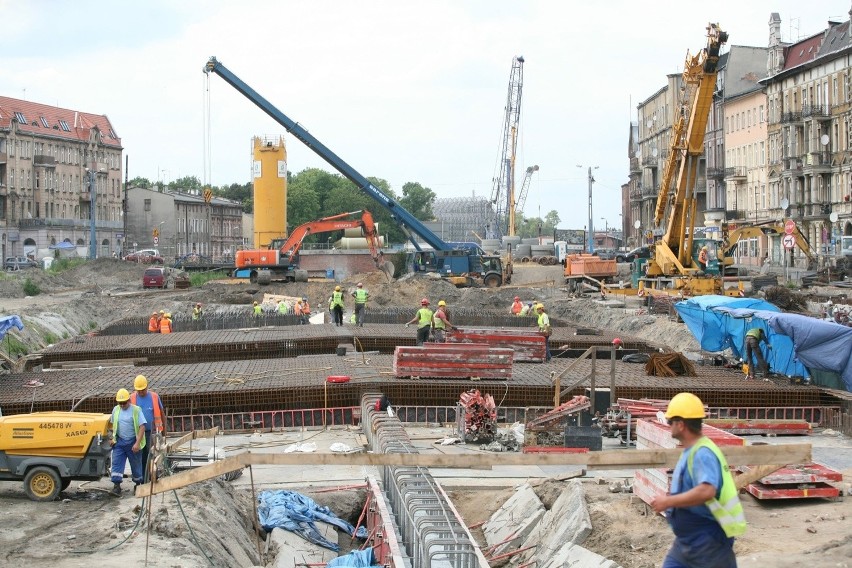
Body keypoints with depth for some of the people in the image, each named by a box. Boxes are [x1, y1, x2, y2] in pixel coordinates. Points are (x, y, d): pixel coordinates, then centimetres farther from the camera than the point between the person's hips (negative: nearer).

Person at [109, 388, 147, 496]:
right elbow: (113, 424, 19)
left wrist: (137, 443, -20)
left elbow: (142, 427, -14)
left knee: (136, 464, 9)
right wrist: (112, 438, 8)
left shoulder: (136, 410, -10)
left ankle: (138, 483, 28)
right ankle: (116, 486, -11)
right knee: (116, 463, -9)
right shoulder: (116, 410, 5)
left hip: (132, 442, -3)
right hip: (119, 441, 3)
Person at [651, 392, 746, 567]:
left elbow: (706, 491, -37)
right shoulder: (691, 450, 9)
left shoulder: (702, 453, -22)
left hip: (709, 542, -10)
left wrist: (668, 502, -28)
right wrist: (672, 499, 11)